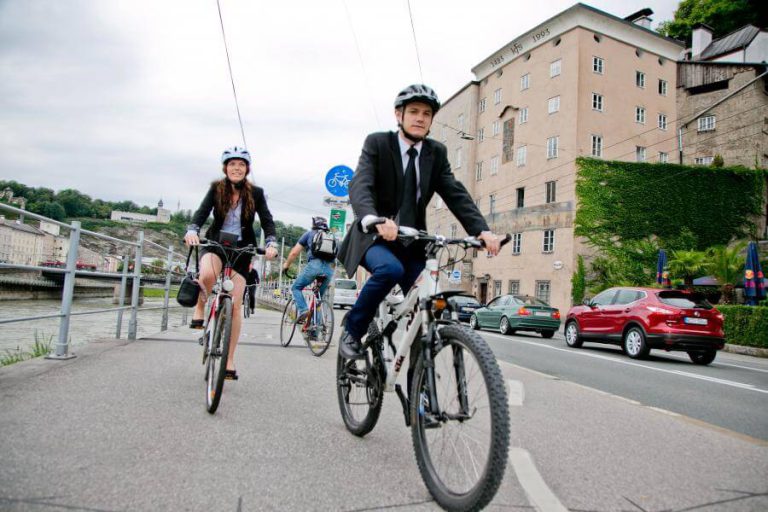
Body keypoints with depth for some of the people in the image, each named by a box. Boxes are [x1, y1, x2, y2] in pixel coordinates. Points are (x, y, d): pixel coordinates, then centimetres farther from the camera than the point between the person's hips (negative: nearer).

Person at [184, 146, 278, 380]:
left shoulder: (256, 193, -4)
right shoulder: (216, 189, -3)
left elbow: (267, 220, -10)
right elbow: (202, 211, -15)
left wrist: (271, 243, -30)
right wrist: (192, 230, -37)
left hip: (241, 249, 0)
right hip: (216, 244, 0)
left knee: (235, 305, -4)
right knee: (207, 275, -37)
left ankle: (230, 360, 8)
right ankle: (200, 308, -2)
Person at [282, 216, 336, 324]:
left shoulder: (309, 234, 19)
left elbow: (294, 252, 15)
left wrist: (286, 265, 30)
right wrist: (328, 280, 36)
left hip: (314, 265, -4)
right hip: (329, 269, 4)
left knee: (296, 288, 14)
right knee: (319, 297, 17)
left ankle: (302, 310, -8)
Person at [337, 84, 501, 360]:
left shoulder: (437, 153, 4)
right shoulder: (377, 143, -7)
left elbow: (456, 194, -7)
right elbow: (360, 185, -24)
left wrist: (481, 229, -26)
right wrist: (374, 220, -46)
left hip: (412, 243, 4)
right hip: (375, 238, -4)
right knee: (390, 269, -35)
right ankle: (352, 331, -11)